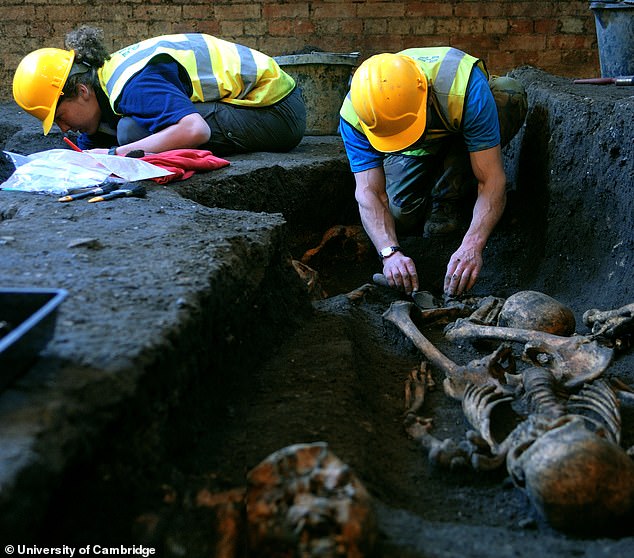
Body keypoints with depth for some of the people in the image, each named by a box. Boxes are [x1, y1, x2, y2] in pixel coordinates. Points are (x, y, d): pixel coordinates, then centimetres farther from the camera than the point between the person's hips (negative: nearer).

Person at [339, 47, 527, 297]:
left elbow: (491, 180, -43)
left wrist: (471, 246, -56)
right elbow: (369, 192, -34)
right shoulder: (353, 114, -34)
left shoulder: (465, 87, -43)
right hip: (415, 153, 1)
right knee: (400, 214, -25)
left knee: (509, 94, -34)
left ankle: (447, 200, -17)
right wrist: (390, 253, -51)